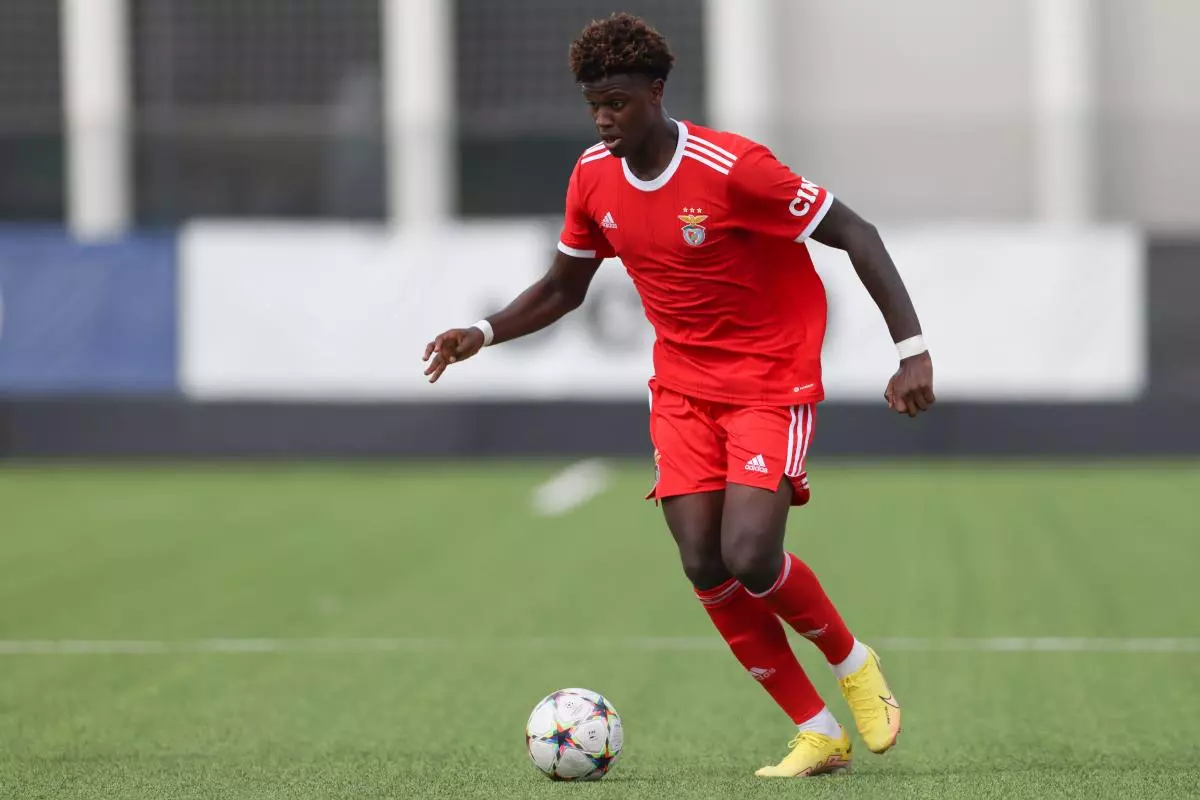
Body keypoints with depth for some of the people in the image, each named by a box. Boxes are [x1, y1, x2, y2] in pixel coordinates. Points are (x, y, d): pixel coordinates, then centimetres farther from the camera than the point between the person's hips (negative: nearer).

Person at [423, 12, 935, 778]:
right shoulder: (594, 177, -2)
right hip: (683, 385, 6)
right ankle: (817, 733, 5)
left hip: (772, 382, -6)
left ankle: (853, 662, 10)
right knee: (704, 565, -7)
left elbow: (855, 234, -17)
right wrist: (484, 334, -3)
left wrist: (912, 350, -23)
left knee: (749, 555, -21)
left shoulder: (732, 168, -21)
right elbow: (563, 288, 14)